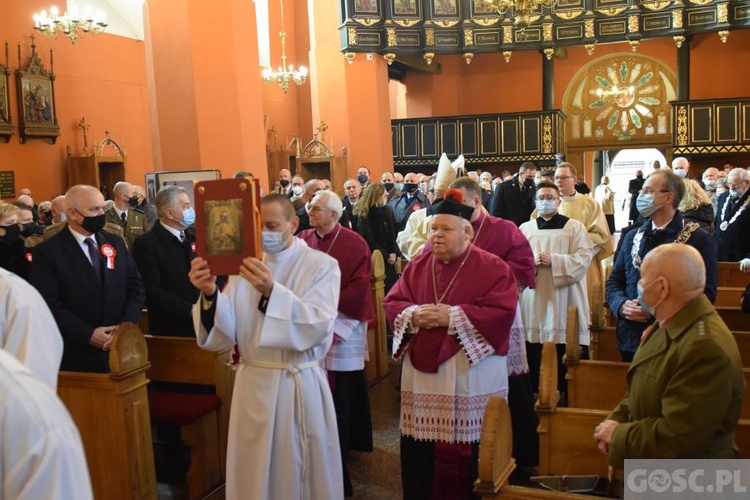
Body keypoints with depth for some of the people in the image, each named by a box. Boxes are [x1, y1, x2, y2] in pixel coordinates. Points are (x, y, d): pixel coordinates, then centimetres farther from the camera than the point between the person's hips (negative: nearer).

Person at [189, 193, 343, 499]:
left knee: (303, 472, 10)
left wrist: (271, 291, -34)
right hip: (253, 386, 4)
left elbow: (318, 327, -21)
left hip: (301, 387, -3)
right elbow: (226, 333, -3)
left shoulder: (322, 265, -6)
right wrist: (209, 293, -22)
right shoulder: (247, 265, 5)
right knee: (254, 474, 13)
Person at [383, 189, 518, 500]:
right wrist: (413, 314, -14)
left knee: (468, 451, 5)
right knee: (419, 452, 11)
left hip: (471, 376, -4)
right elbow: (392, 302, 8)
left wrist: (452, 317, -20)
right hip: (422, 372, 4)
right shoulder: (417, 265, 9)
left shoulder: (492, 267, -6)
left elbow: (502, 313, -16)